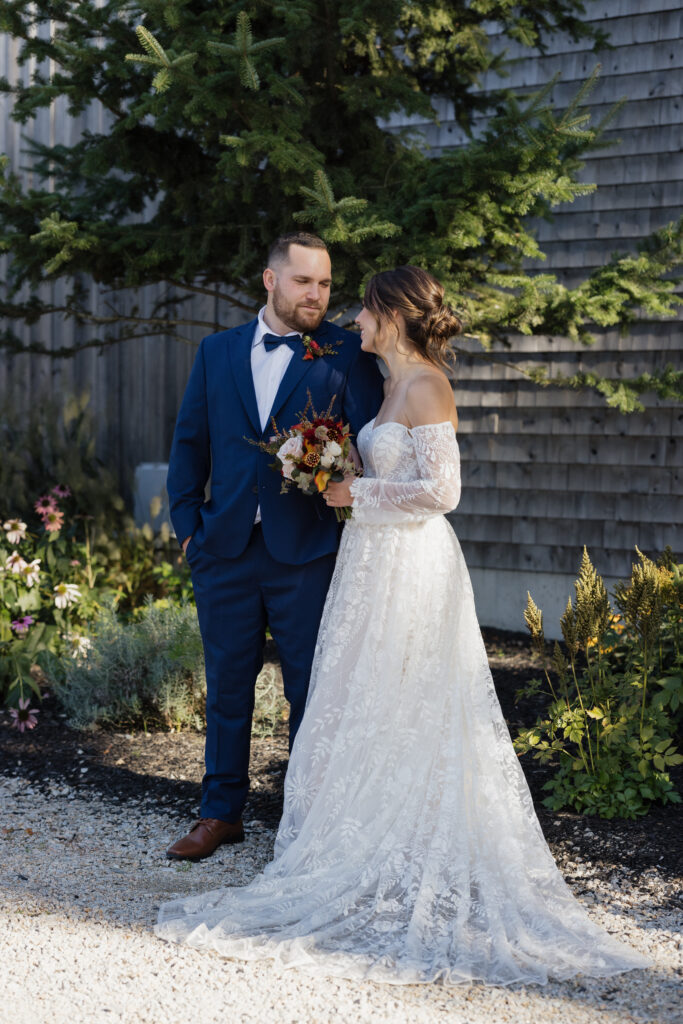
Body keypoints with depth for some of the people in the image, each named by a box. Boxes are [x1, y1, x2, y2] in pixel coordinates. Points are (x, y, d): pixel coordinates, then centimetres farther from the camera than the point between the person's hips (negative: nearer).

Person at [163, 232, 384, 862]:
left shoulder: (347, 355, 0)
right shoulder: (217, 351, 10)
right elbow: (190, 442, 13)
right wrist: (188, 525, 6)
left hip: (306, 551, -3)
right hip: (225, 549, 3)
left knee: (312, 691, 5)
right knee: (227, 686, 12)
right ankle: (221, 814, 25)